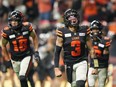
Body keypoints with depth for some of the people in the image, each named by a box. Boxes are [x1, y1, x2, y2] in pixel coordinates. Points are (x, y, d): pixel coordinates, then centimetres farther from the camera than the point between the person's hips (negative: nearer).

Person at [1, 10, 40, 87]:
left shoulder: (27, 27, -18)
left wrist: (36, 52, -4)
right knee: (22, 79, 16)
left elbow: (34, 38, 2)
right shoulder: (7, 32, -17)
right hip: (15, 59, 2)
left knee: (23, 78, -20)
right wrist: (7, 59, 5)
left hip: (26, 56, -2)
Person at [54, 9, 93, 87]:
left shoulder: (84, 31, 1)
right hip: (69, 64, 0)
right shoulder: (62, 32, -6)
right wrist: (56, 68, -9)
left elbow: (90, 48, 7)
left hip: (82, 62, 0)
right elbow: (57, 52, -3)